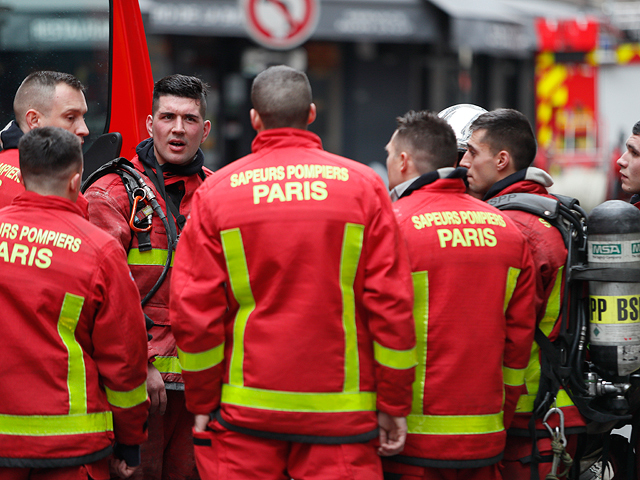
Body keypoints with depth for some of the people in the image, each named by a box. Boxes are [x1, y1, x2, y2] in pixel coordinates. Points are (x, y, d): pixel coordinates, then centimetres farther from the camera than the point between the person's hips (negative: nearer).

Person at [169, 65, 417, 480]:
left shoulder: (216, 192, 1)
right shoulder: (362, 185, 0)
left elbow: (193, 308, -2)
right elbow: (391, 301, -3)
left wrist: (202, 404, 7)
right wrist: (394, 405, 2)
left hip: (244, 409, 1)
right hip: (341, 411, -1)